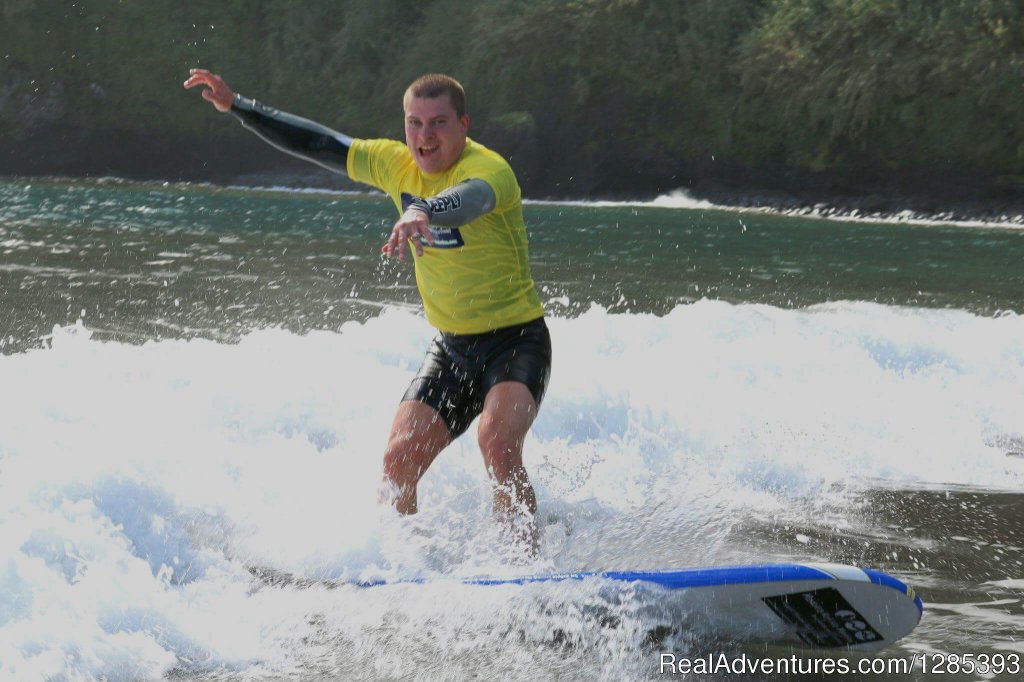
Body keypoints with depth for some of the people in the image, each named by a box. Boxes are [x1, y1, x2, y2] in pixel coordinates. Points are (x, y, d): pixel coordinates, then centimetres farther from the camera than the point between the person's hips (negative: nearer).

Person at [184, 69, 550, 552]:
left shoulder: (488, 169, -21)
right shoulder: (398, 165, 0)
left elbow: (469, 199, -46)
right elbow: (318, 145, 10)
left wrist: (422, 214, -67)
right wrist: (234, 105, 9)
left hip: (516, 337, -7)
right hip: (451, 345, 7)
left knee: (497, 441, -30)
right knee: (399, 459, -8)